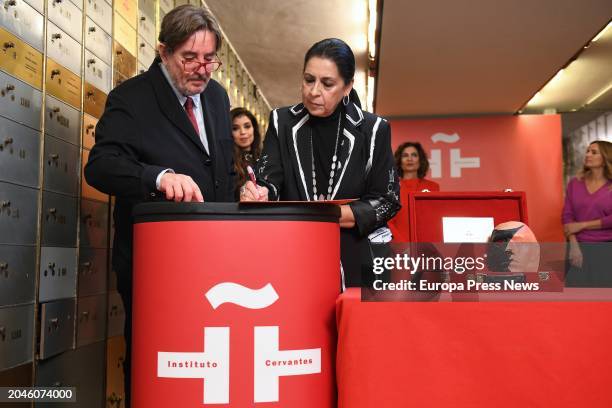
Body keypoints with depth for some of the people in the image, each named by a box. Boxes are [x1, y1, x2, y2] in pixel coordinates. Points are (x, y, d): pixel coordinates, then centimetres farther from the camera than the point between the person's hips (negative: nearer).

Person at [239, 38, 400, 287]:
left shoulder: (373, 130, -1)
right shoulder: (282, 123, 3)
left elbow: (387, 200, -3)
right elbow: (269, 180, -8)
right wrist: (260, 193, -31)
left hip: (353, 260, -1)